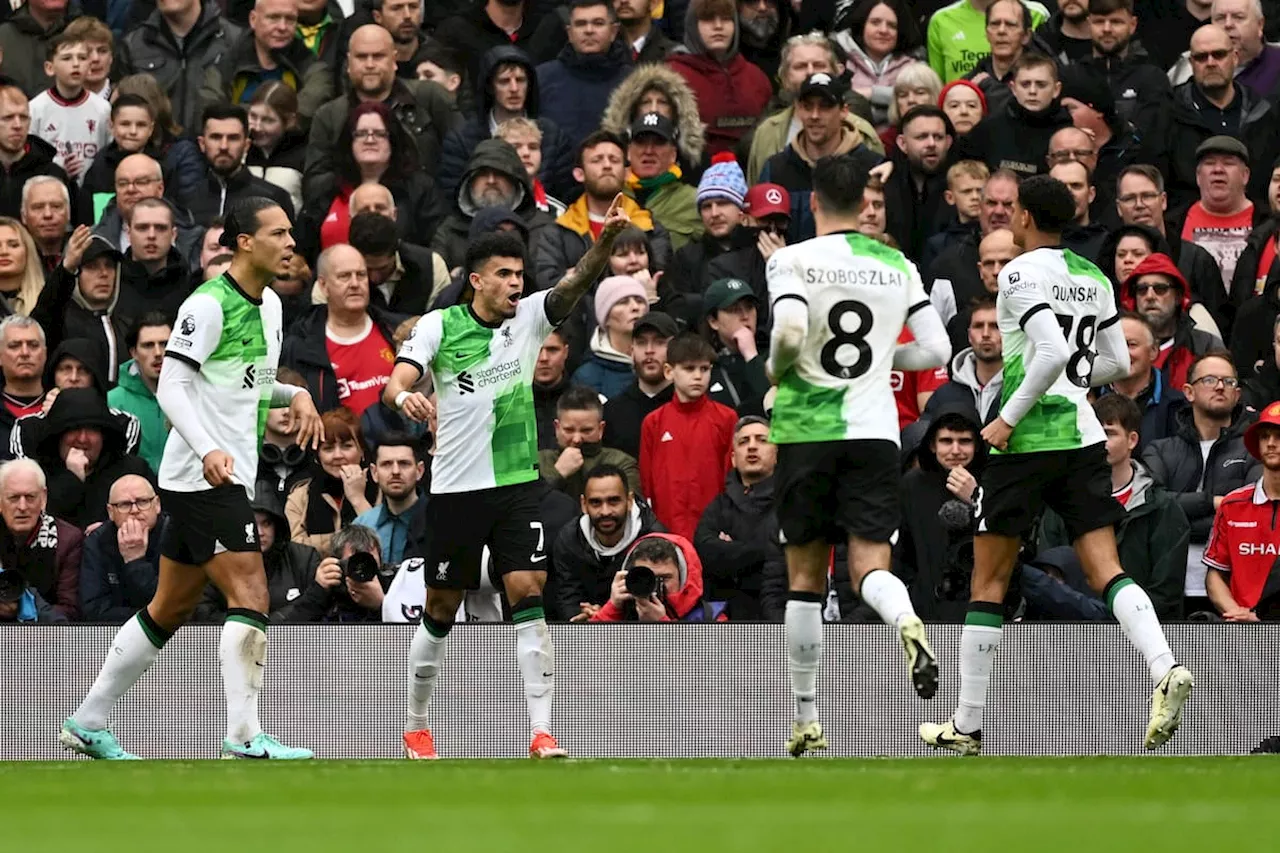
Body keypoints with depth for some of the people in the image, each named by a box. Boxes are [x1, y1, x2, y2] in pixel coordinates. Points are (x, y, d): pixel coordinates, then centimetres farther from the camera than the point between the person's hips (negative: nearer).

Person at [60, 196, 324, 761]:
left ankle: (88, 724, 21)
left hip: (228, 477, 10)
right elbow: (172, 387, -20)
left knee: (171, 609, 14)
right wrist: (208, 450, -33)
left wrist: (295, 395, 9)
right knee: (250, 598, -17)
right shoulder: (209, 304, -14)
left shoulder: (269, 305, 14)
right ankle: (244, 737, -20)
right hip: (204, 477, -10)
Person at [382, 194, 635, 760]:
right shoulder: (439, 326, -2)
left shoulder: (529, 318, 2)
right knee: (441, 611, 8)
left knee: (529, 597, -13)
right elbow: (395, 385, -11)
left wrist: (607, 239, -33)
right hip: (455, 488, -1)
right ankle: (415, 728, 26)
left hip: (518, 485, 1)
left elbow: (575, 284, -14)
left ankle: (541, 733, -16)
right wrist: (404, 396, -36)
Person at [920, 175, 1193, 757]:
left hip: (1027, 440, -6)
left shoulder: (1021, 274, -10)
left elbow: (1053, 353, -21)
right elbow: (1117, 364, 17)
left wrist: (1009, 416, -14)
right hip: (1084, 436, 6)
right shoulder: (1093, 278, 12)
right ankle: (1165, 669, -29)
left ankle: (967, 725, 10)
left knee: (988, 583, 5)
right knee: (1105, 571, -2)